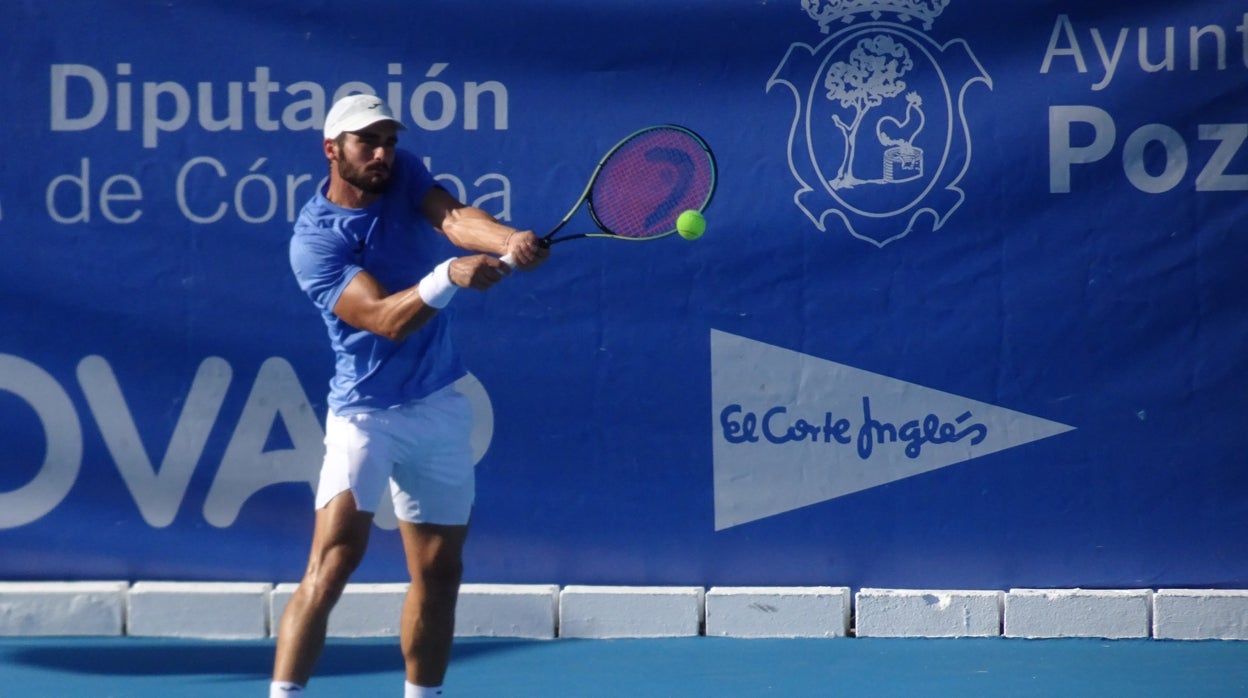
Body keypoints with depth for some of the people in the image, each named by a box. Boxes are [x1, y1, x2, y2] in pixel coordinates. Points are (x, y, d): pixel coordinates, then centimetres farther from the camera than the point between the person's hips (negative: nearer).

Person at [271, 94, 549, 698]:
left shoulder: (405, 177, 1)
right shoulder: (314, 239, -15)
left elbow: (454, 216, -19)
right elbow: (387, 319, -25)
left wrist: (509, 240, -40)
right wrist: (449, 275, -41)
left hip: (440, 407, 5)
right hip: (366, 414, -5)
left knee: (438, 572, 10)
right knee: (335, 557, -20)